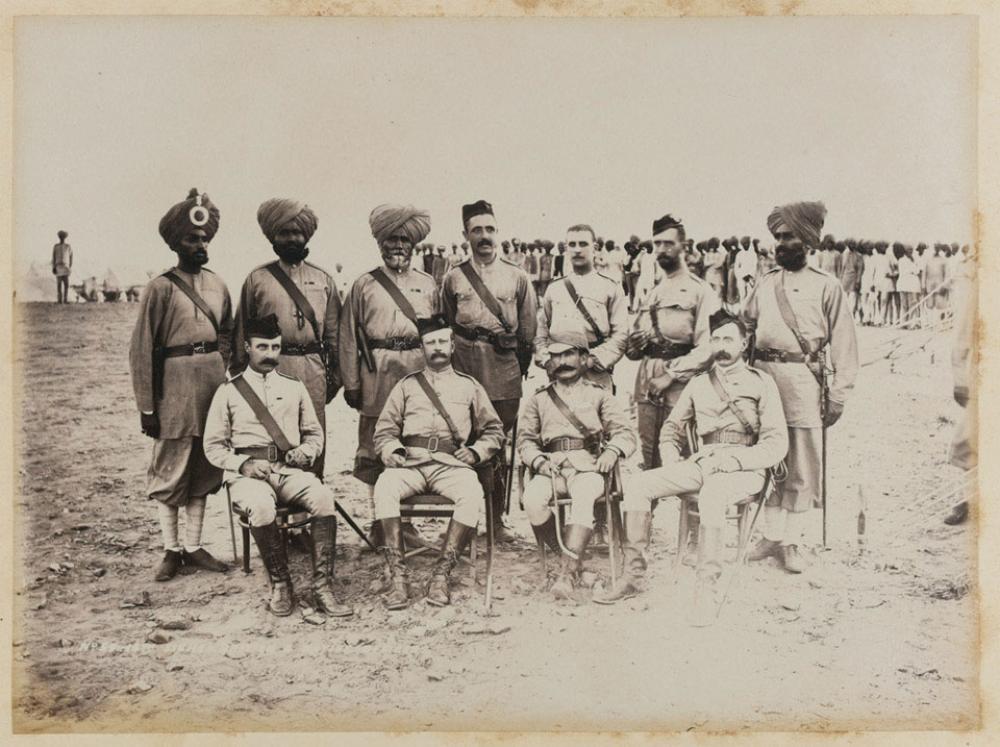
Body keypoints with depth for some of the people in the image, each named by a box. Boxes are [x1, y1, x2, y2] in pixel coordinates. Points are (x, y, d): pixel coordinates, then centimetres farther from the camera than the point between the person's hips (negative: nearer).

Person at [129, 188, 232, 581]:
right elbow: (141, 351, -9)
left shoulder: (217, 284, 10)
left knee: (204, 471, 11)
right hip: (176, 383, -5)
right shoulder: (160, 288, -7)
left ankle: (194, 547, 21)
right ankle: (171, 550, 15)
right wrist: (146, 408, -11)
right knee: (170, 471, 4)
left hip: (214, 382, 6)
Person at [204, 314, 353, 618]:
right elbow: (213, 446, 8)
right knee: (261, 507, -38)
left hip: (290, 470, 2)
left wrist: (306, 452, 1)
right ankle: (281, 586, -18)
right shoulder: (229, 391, 9)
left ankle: (322, 587, -27)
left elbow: (315, 432, 24)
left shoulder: (294, 387, 18)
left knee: (323, 497, -31)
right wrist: (243, 464, -11)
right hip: (247, 473, -2)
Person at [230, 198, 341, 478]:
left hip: (313, 372, 2)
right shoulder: (257, 279, 5)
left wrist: (335, 375, 10)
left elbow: (333, 333, 14)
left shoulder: (323, 280, 12)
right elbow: (242, 331, 7)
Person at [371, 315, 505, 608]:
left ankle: (441, 574, -30)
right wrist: (391, 450, -6)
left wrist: (477, 451, 0)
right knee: (384, 487, -33)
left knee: (472, 493, -35)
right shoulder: (406, 385, 23)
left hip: (452, 464, 0)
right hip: (410, 463, 1)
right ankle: (398, 576, -32)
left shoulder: (469, 386, 22)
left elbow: (494, 430, 21)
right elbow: (384, 429, 16)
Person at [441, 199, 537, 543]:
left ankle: (497, 519, 15)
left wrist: (518, 368, 9)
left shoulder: (517, 277, 6)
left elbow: (529, 331, 10)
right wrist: (450, 369, 9)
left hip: (505, 372, 0)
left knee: (499, 446, 5)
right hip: (466, 372, 0)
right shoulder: (453, 279, 7)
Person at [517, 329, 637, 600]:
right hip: (551, 467, 2)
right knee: (532, 498, -31)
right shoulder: (538, 399, 23)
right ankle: (571, 559, -14)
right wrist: (539, 461, -6)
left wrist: (612, 451, -13)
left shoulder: (599, 395, 18)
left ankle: (568, 570, -40)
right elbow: (526, 440, 15)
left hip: (588, 466, -2)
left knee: (584, 496, -37)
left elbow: (625, 432, 9)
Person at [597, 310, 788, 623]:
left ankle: (706, 589, -35)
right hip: (701, 465, 5)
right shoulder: (698, 384, 16)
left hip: (744, 470, -5)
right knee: (637, 485, -15)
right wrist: (673, 466, 6)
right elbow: (672, 428, 23)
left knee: (711, 493, -39)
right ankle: (633, 576, -11)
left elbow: (776, 443, -3)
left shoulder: (761, 383, 3)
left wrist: (735, 459, -16)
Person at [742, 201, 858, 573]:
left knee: (801, 468, 1)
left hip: (803, 378, -3)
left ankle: (792, 543, 10)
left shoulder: (826, 286, 2)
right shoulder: (765, 284, 14)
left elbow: (843, 344, 0)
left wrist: (838, 395, -5)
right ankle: (771, 537, 18)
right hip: (763, 375, 3)